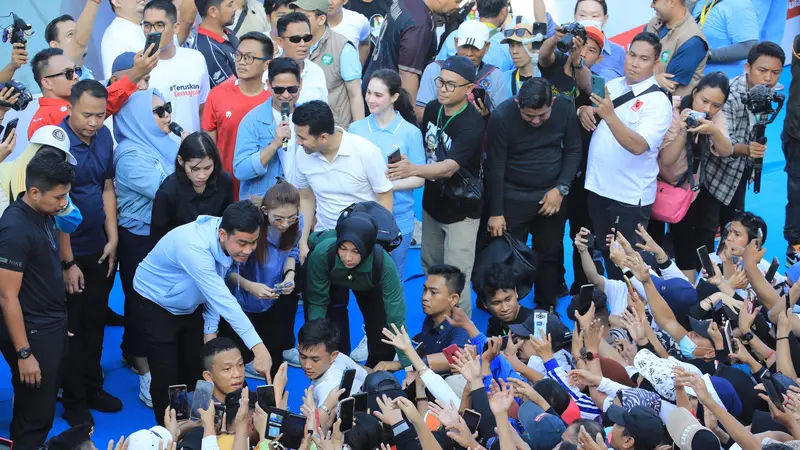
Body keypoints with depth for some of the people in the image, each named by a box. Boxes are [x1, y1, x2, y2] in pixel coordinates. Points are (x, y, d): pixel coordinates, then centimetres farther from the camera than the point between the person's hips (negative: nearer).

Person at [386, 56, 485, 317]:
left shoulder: (472, 124, -25)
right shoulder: (432, 109, -3)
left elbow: (449, 167, -37)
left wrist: (413, 170, -52)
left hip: (461, 210, -7)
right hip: (432, 203, 7)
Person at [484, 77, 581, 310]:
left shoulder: (565, 109, -13)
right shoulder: (502, 117, -21)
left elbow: (573, 150, -1)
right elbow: (495, 167, -15)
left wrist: (561, 188, -11)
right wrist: (496, 212, -12)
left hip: (552, 195, 3)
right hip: (513, 198, -3)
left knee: (549, 254, 13)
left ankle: (547, 308, 29)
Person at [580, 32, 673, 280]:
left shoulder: (658, 102, -15)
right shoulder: (612, 86, 7)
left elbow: (638, 146, -27)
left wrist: (610, 116, -39)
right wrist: (585, 110, -6)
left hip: (630, 197, -7)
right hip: (598, 187, 7)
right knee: (604, 253, 18)